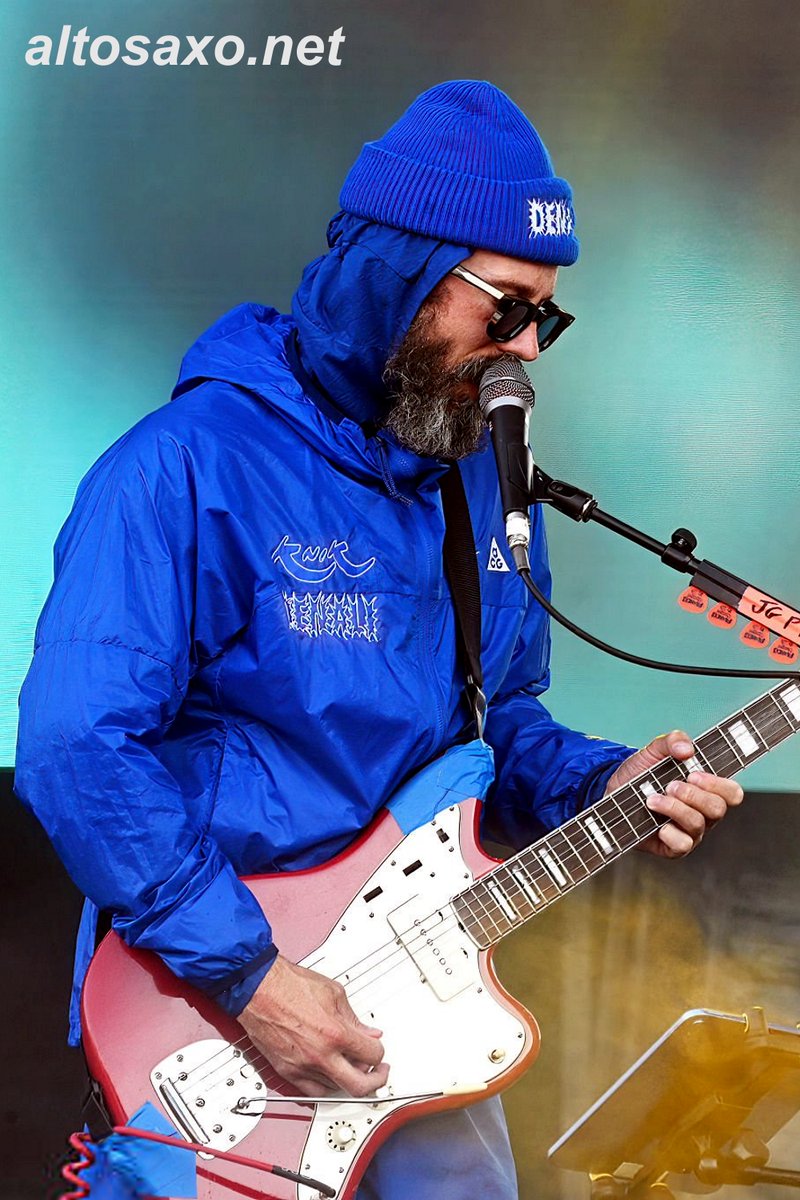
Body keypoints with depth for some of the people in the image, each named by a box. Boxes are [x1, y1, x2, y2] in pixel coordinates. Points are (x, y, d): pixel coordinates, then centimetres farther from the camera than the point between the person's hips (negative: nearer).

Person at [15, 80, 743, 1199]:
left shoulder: (487, 476, 7)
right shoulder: (191, 466, -18)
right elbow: (77, 746, -24)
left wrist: (596, 786, -4)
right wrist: (248, 972, -24)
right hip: (209, 1020, -6)